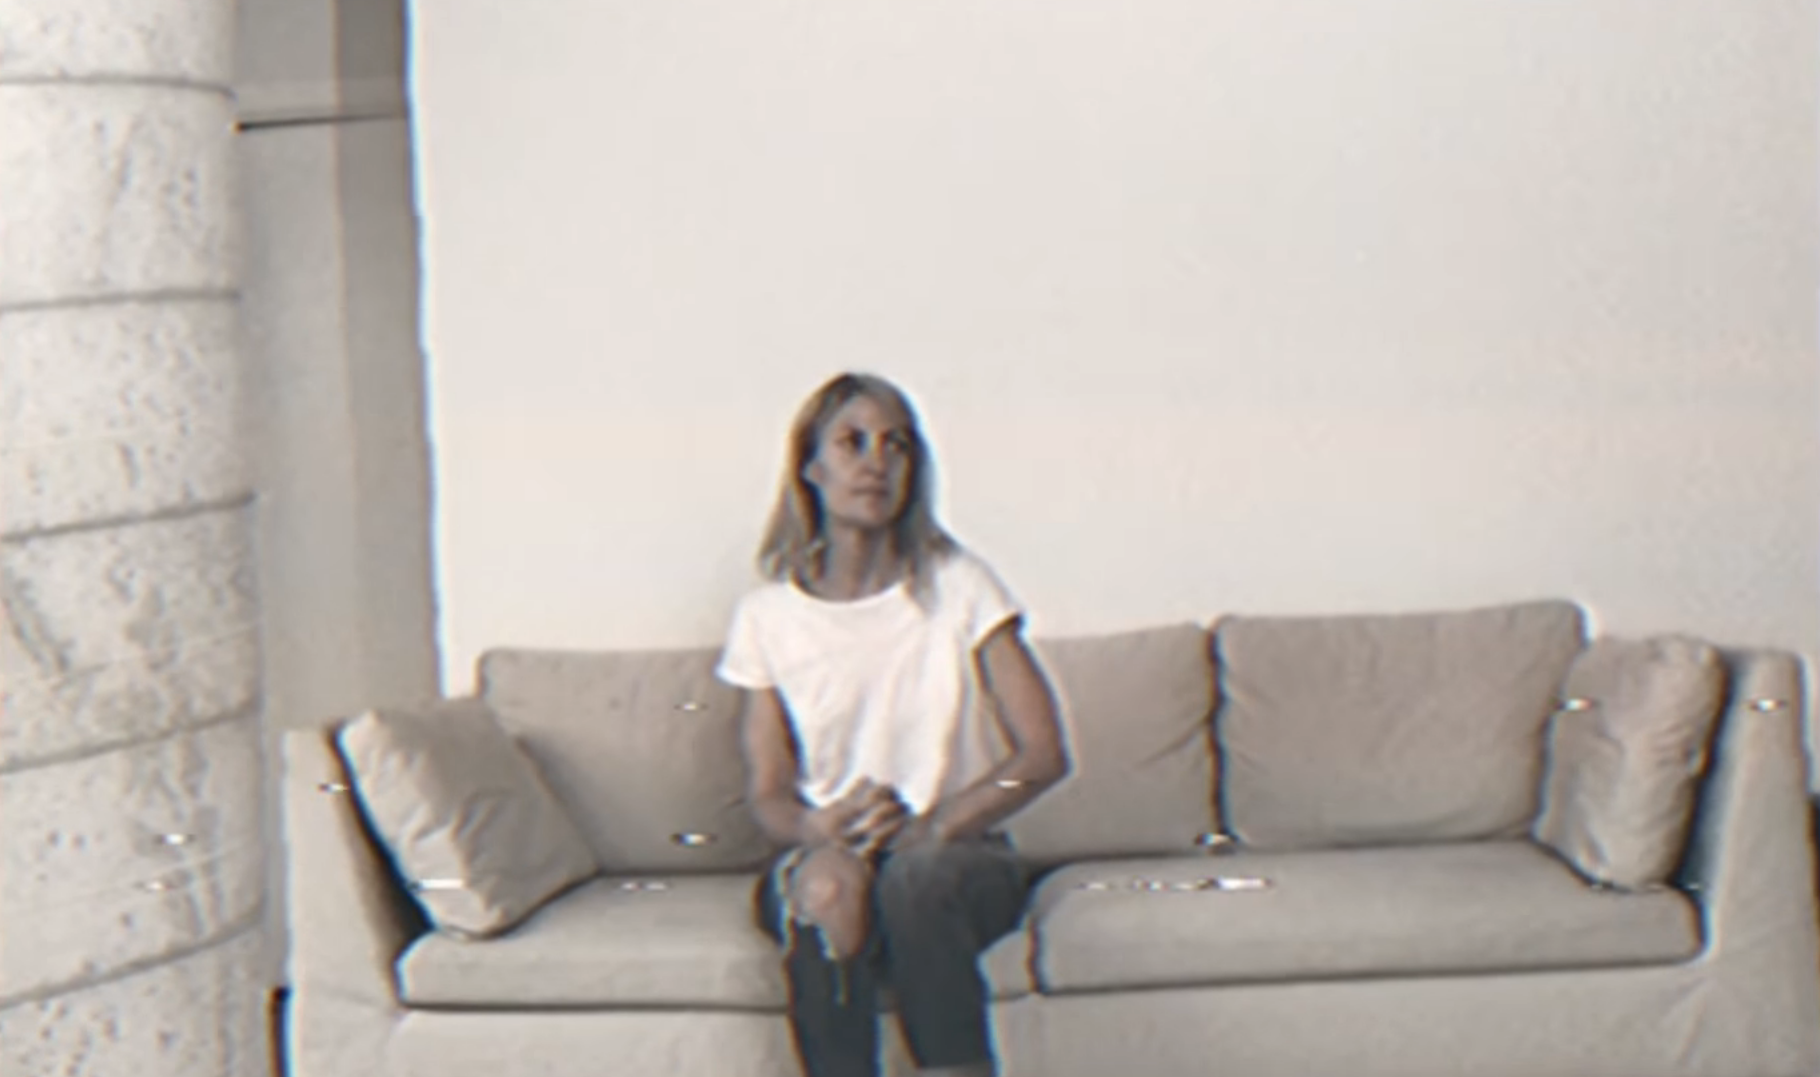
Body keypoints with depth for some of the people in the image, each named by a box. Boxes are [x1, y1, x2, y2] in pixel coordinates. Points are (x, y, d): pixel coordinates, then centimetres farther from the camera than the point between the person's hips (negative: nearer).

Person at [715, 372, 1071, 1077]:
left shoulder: (958, 586, 0)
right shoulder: (769, 616, 4)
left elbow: (1045, 753, -6)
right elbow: (767, 793, 3)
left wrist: (930, 827, -20)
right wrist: (822, 832, -21)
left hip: (959, 858, -1)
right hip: (824, 856, 1)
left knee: (915, 877, -36)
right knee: (825, 896, -35)